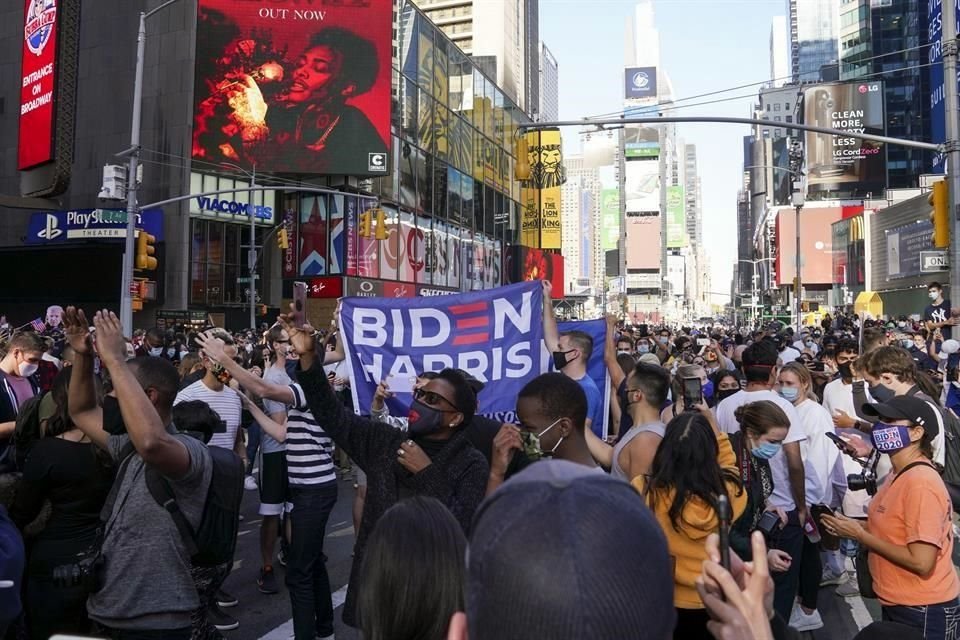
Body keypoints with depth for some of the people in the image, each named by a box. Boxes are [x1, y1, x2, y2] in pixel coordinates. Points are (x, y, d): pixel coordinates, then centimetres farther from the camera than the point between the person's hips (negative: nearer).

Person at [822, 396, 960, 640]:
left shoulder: (921, 483, -25)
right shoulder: (899, 474, 5)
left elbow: (921, 562, -27)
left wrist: (859, 534, -20)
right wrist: (854, 526, -1)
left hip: (923, 611, -9)